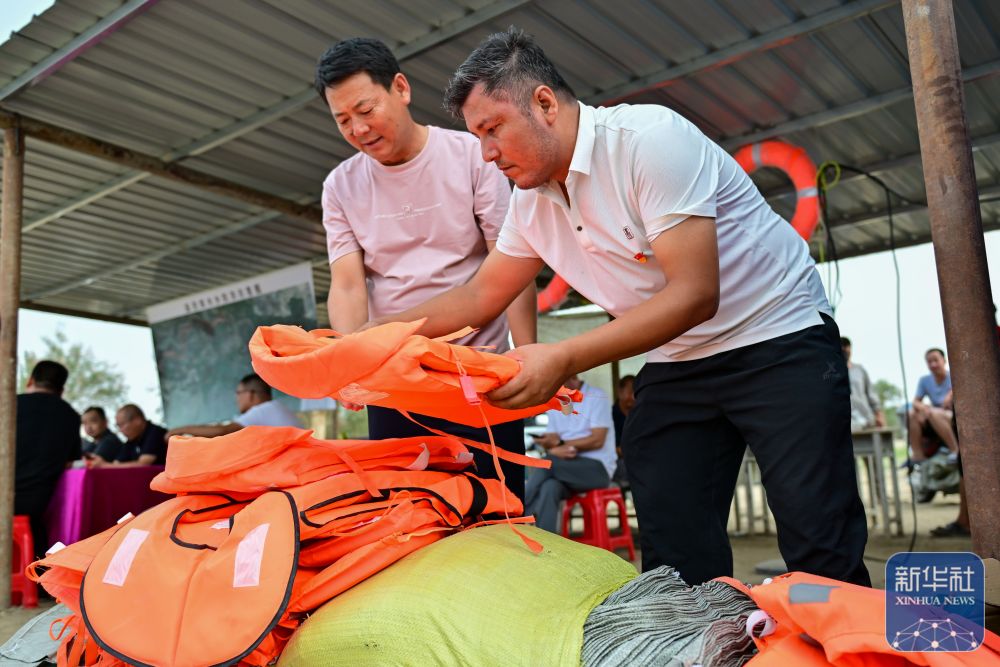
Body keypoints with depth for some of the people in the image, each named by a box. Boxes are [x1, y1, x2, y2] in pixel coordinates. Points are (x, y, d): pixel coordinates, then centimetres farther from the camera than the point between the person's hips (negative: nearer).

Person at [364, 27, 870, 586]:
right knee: (674, 559, 3)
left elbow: (695, 294, -26)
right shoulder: (532, 200, 3)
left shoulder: (650, 137, -20)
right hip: (675, 366, 7)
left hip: (779, 340, -6)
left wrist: (565, 360, -31)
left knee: (822, 554, -8)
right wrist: (370, 336, 2)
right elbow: (479, 297, 11)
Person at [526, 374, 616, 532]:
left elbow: (597, 440, -11)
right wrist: (555, 449, -17)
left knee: (546, 463, -29)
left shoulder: (597, 398, -2)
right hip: (566, 469, 5)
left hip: (598, 467, -4)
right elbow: (551, 440, 8)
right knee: (549, 488, -31)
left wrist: (561, 444, -13)